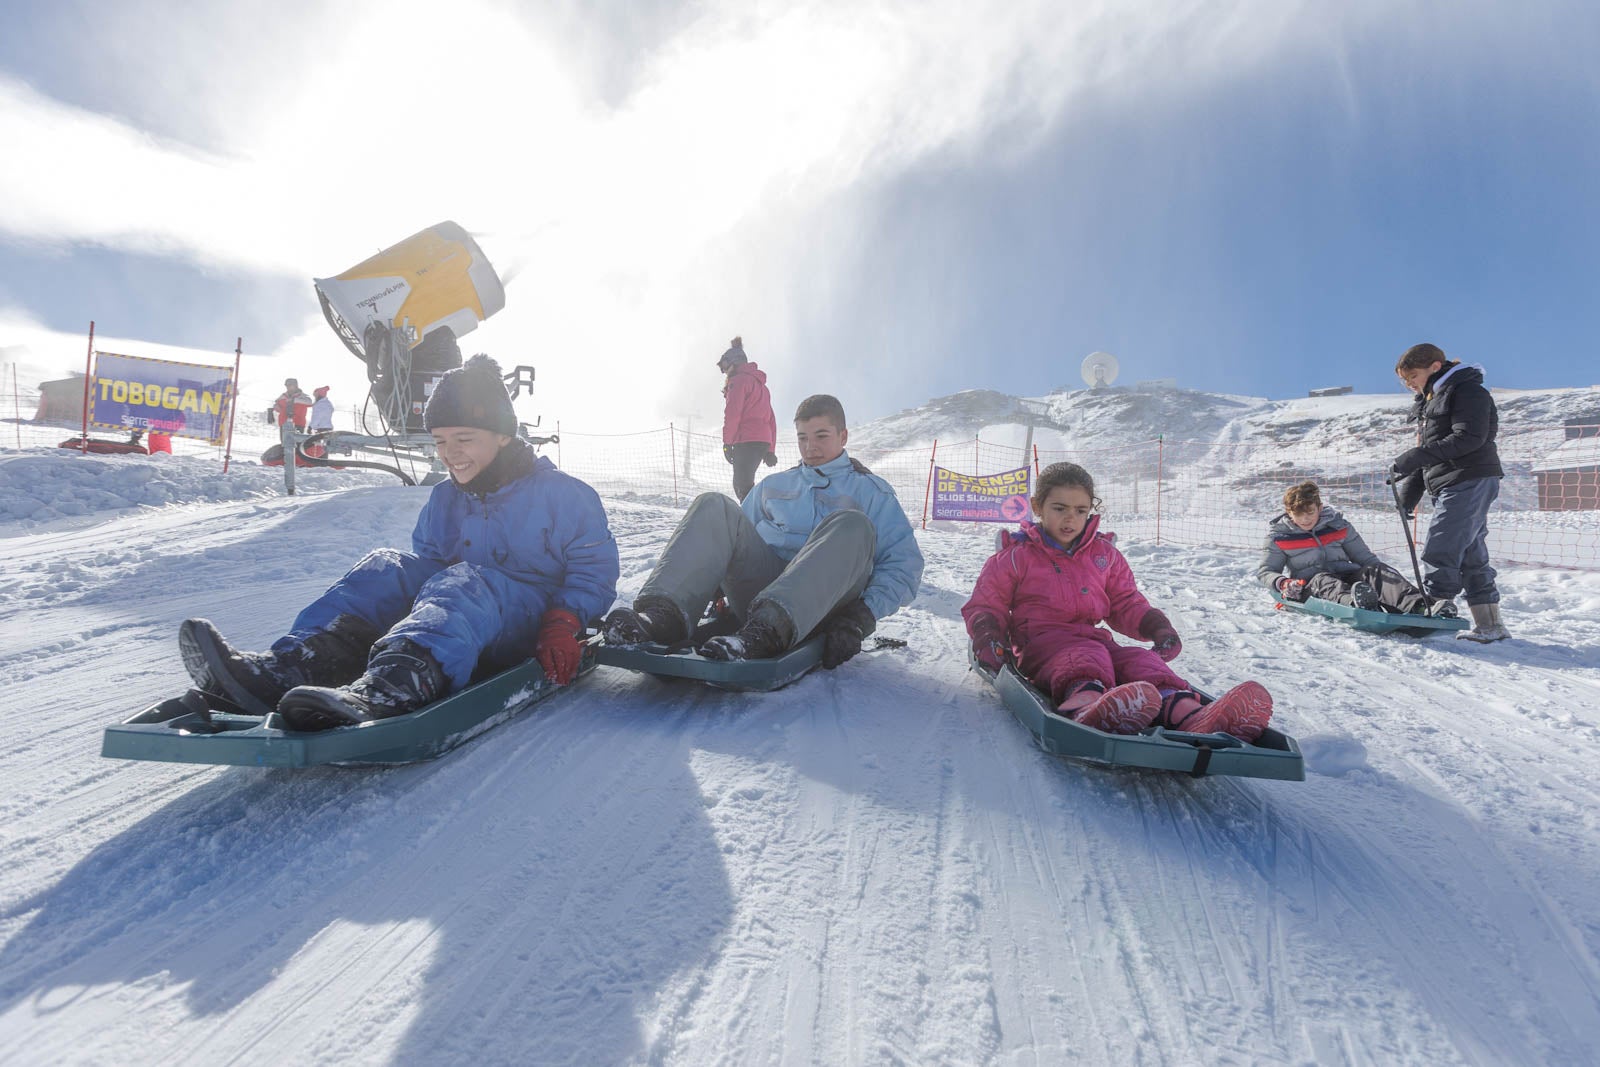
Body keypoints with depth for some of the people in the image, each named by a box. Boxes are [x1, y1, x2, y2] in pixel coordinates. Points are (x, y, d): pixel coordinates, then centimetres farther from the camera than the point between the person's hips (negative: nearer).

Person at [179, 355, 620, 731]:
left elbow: (595, 570, -5)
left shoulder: (563, 495, -2)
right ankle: (289, 667, -39)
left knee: (465, 582, -36)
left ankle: (384, 693, -66)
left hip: (529, 626, -6)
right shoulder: (443, 500, 15)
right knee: (388, 568, -15)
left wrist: (563, 625, -20)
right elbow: (426, 565, 19)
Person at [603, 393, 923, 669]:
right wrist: (720, 586, 3)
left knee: (851, 524, -29)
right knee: (714, 506, -13)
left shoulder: (871, 491, 15)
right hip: (758, 593, 3)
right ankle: (663, 615, -38)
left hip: (820, 604, -3)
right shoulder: (773, 486, 29)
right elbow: (734, 537, 25)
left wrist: (864, 614, -15)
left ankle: (766, 630, -49)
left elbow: (904, 563, 1)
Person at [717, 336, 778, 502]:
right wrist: (770, 450, 24)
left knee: (743, 487, -11)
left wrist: (727, 442, -9)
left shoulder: (738, 380, -2)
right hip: (763, 441, 9)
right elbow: (771, 419, 24)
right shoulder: (759, 383, 25)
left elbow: (732, 414, -13)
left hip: (746, 441, -9)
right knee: (741, 484, 17)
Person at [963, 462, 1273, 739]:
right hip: (1043, 642, -5)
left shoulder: (1105, 555, 21)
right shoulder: (1015, 557, 7)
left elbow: (1126, 602, 27)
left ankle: (1188, 715, -58)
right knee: (1083, 657, -38)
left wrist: (1156, 626, 6)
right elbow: (985, 605, 9)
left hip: (1093, 637, 5)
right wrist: (987, 636, -13)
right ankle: (1085, 701, -76)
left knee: (1140, 659, -26)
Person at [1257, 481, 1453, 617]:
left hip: (1347, 576, 4)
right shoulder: (1278, 537, 7)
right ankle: (1356, 605, -72)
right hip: (1310, 585, -4)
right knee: (1322, 580, -38)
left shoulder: (1338, 526, 15)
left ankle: (1418, 606, -50)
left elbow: (1365, 557, 19)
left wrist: (1387, 580, 1)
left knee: (1375, 571, -26)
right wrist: (1283, 583, -17)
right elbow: (1265, 571, 7)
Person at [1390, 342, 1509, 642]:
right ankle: (1490, 626, 14)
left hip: (1470, 482, -10)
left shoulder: (1467, 391, -5)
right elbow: (1427, 452, 24)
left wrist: (1416, 456, -24)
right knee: (1470, 557, 10)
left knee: (1439, 552, -14)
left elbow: (1469, 438, -19)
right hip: (1447, 488, 10)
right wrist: (1408, 497, 18)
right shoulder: (1429, 402, 22)